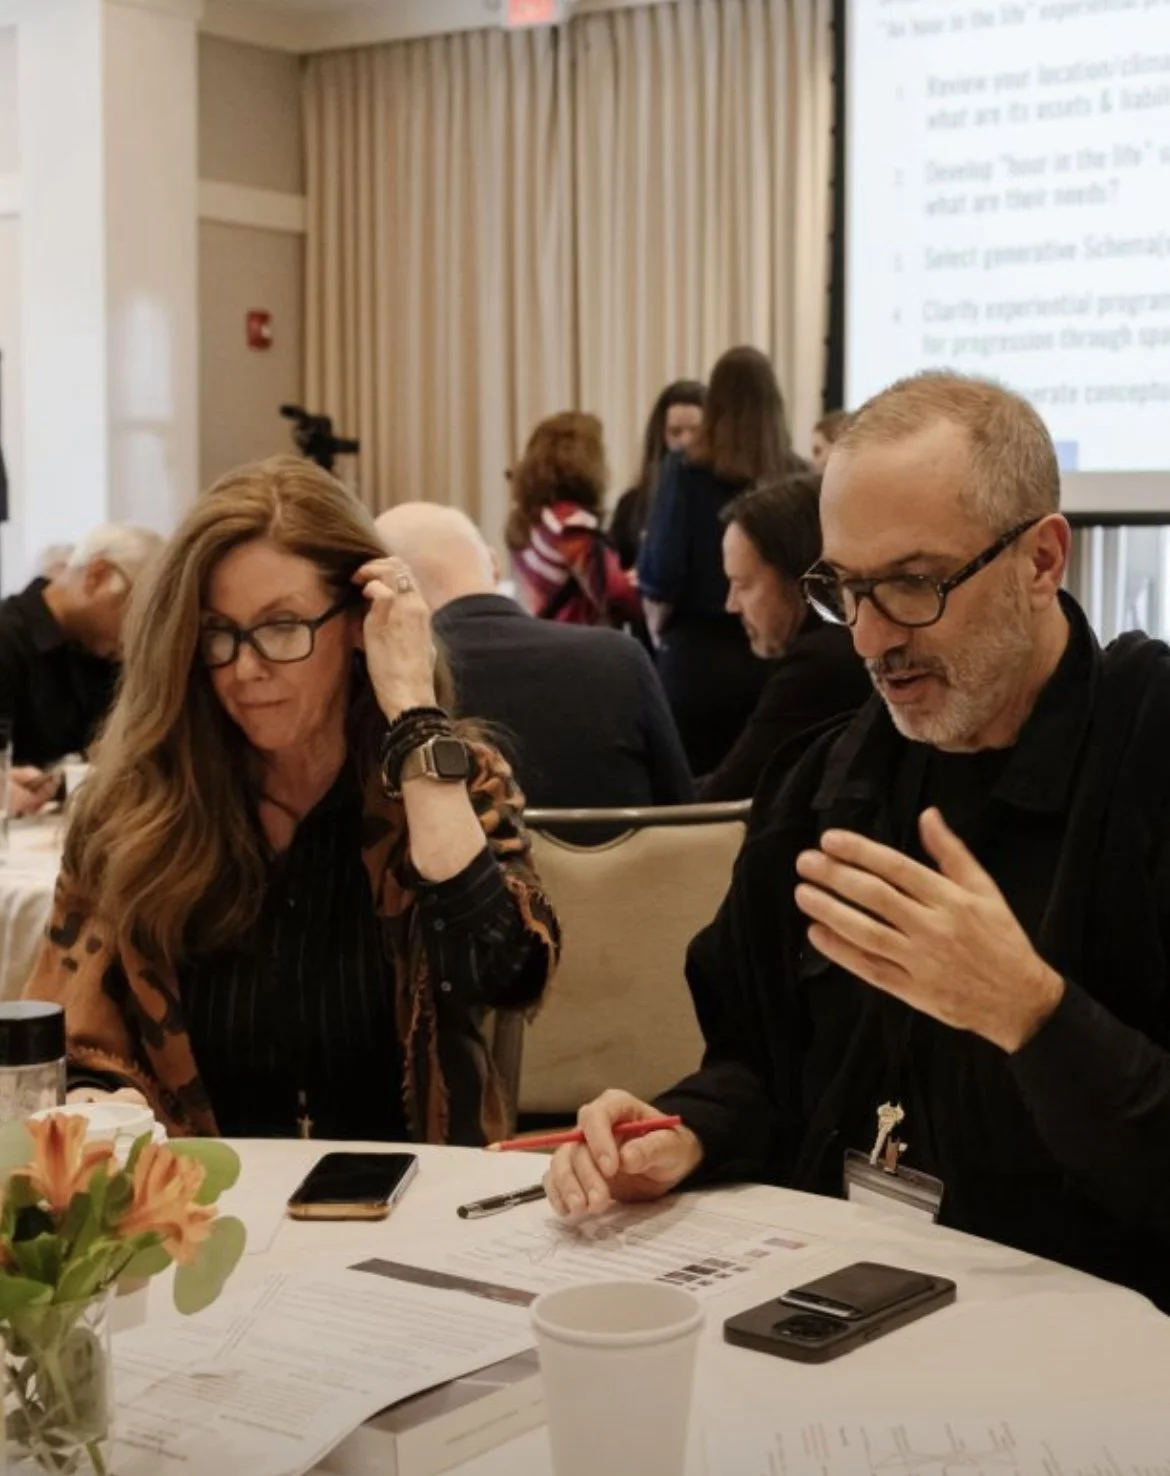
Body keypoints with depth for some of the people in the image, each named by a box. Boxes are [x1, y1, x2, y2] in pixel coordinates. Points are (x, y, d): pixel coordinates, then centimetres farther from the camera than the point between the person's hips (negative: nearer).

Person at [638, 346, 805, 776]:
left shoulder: (686, 472, -6)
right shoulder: (797, 478, -1)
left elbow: (661, 571, -7)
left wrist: (658, 628, 12)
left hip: (701, 654, -2)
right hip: (776, 654, 2)